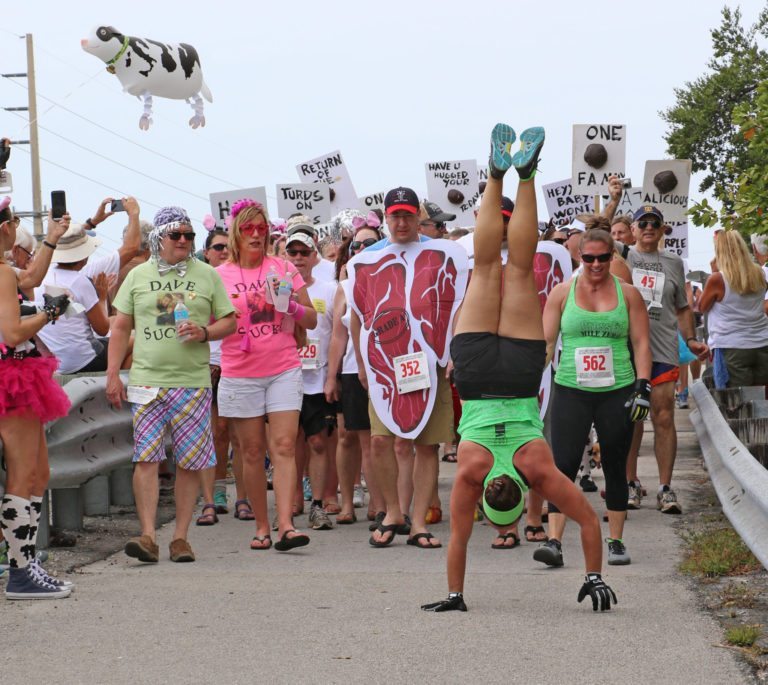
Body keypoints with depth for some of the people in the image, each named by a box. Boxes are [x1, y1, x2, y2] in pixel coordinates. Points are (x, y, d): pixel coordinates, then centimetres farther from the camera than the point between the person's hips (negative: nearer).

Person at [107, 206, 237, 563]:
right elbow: (121, 327, 12)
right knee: (146, 457, -8)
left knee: (190, 462, 1)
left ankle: (180, 537, 8)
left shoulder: (207, 275, 8)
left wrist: (204, 333, -9)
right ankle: (148, 536, -9)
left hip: (193, 381, 0)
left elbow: (230, 321, 11)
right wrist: (113, 374, 5)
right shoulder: (138, 276, 10)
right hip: (147, 381, 0)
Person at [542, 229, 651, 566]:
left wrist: (643, 385, -4)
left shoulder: (628, 294, 6)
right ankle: (554, 541, -12)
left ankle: (616, 542, 16)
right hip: (571, 390, -1)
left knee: (615, 467, 7)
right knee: (563, 464, -10)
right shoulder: (562, 292, 5)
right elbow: (545, 341, 6)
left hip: (617, 391, 1)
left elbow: (641, 343, 5)